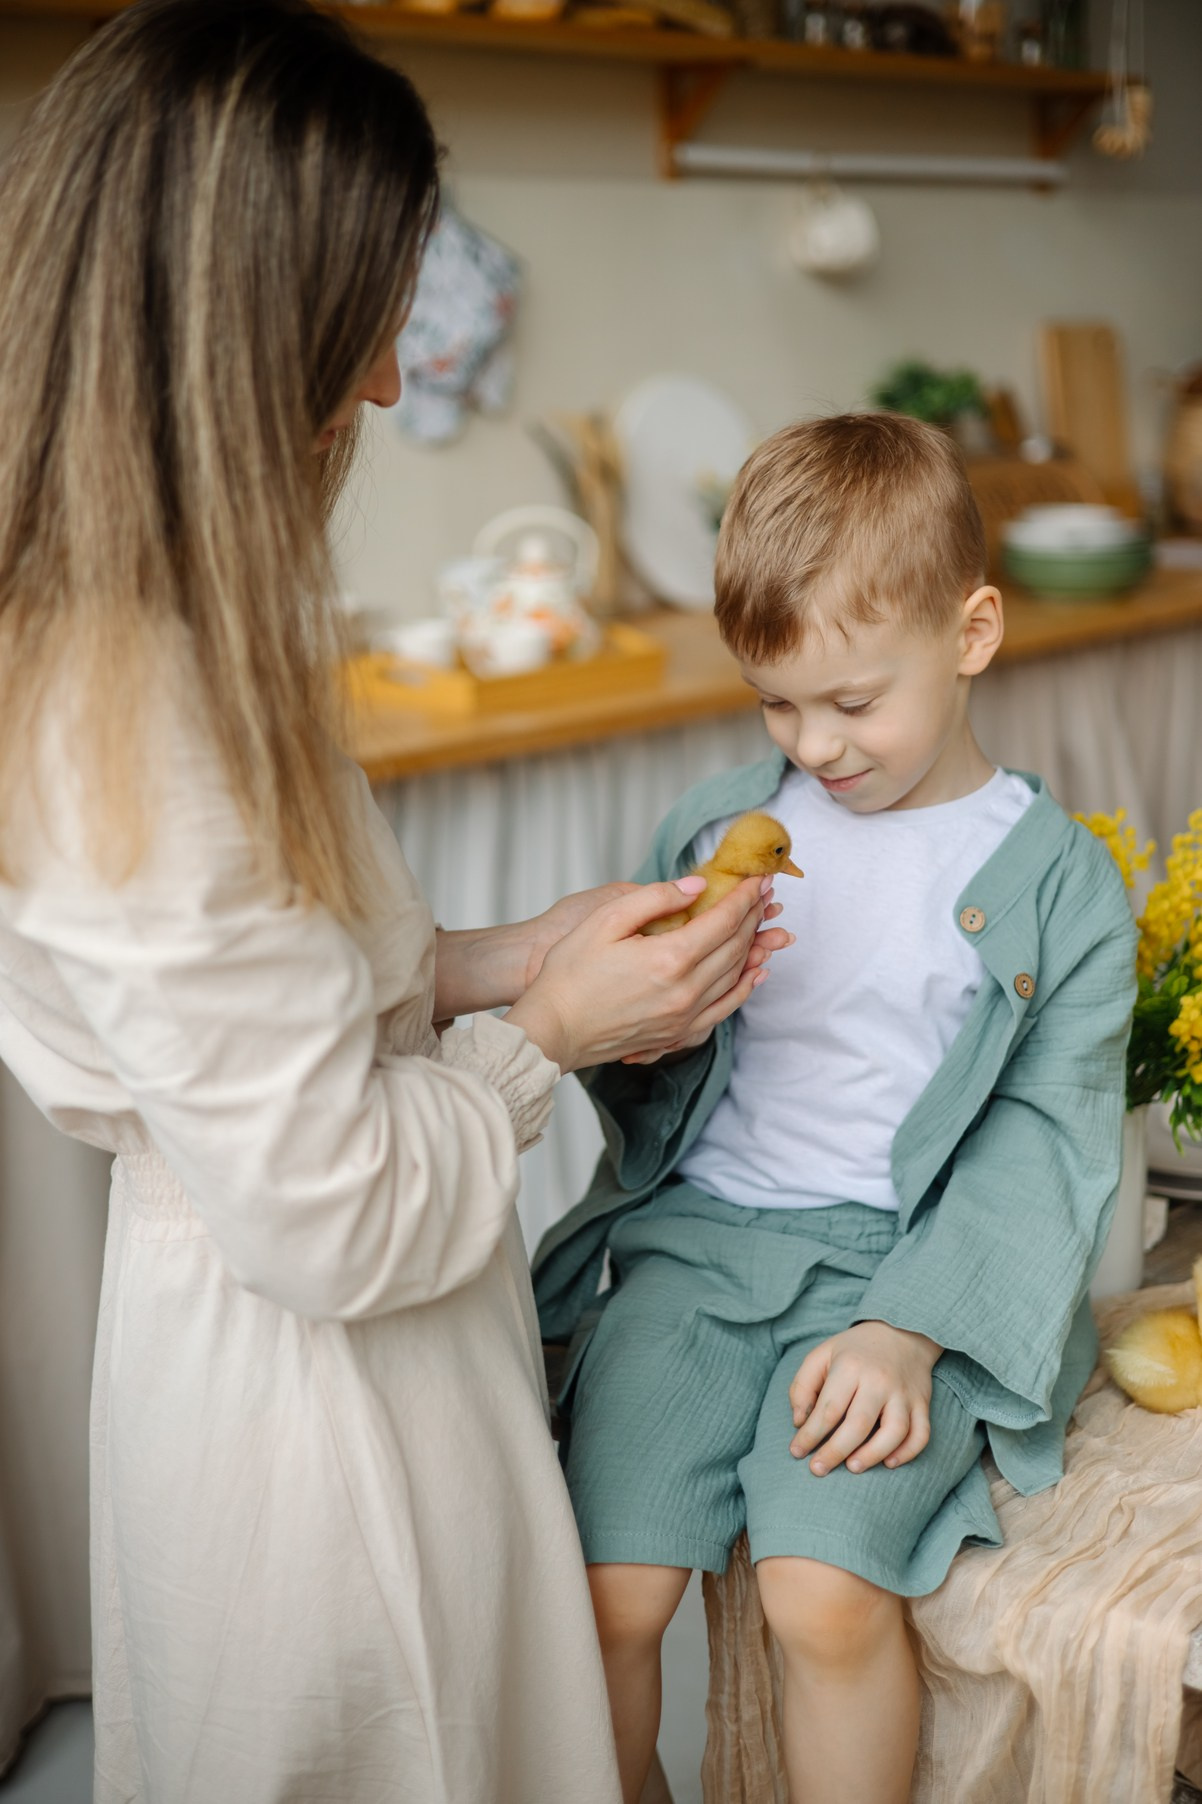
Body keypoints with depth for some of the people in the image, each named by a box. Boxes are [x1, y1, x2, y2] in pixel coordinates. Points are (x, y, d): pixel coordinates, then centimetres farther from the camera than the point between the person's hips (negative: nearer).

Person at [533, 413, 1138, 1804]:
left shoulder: (1055, 881, 1)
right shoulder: (720, 825, 10)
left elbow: (1044, 1135, -3)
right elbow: (636, 1077, 16)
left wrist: (905, 1333, -14)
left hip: (902, 1261, -2)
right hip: (695, 1233, 3)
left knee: (825, 1597, -23)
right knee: (608, 1598, -12)